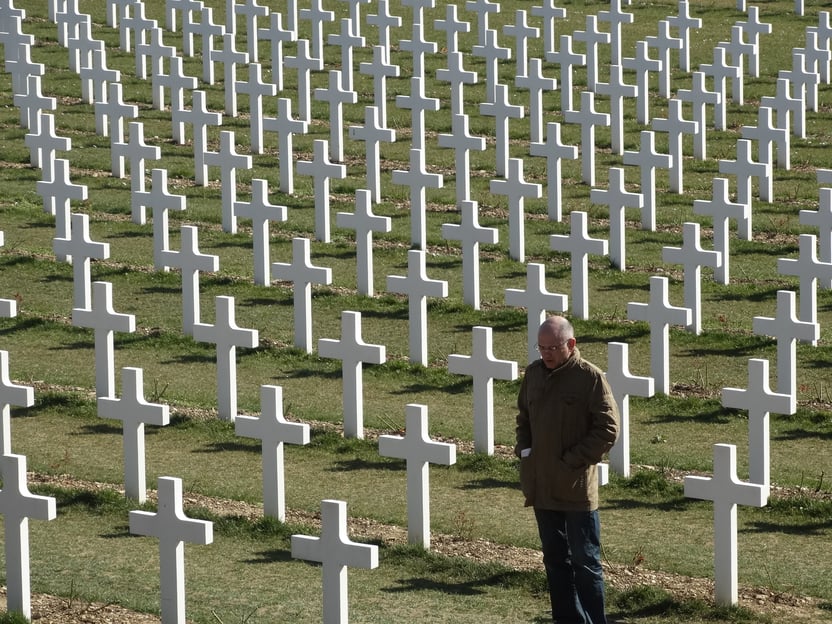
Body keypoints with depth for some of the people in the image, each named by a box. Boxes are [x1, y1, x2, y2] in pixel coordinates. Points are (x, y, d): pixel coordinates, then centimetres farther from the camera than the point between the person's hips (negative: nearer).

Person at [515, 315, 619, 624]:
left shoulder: (590, 378, -12)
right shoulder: (534, 373, 7)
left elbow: (607, 430, -12)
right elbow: (523, 417, 22)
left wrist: (571, 460, -15)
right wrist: (524, 450, 5)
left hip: (577, 488, -6)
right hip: (542, 486, 6)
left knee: (585, 562, 0)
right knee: (555, 559, 13)